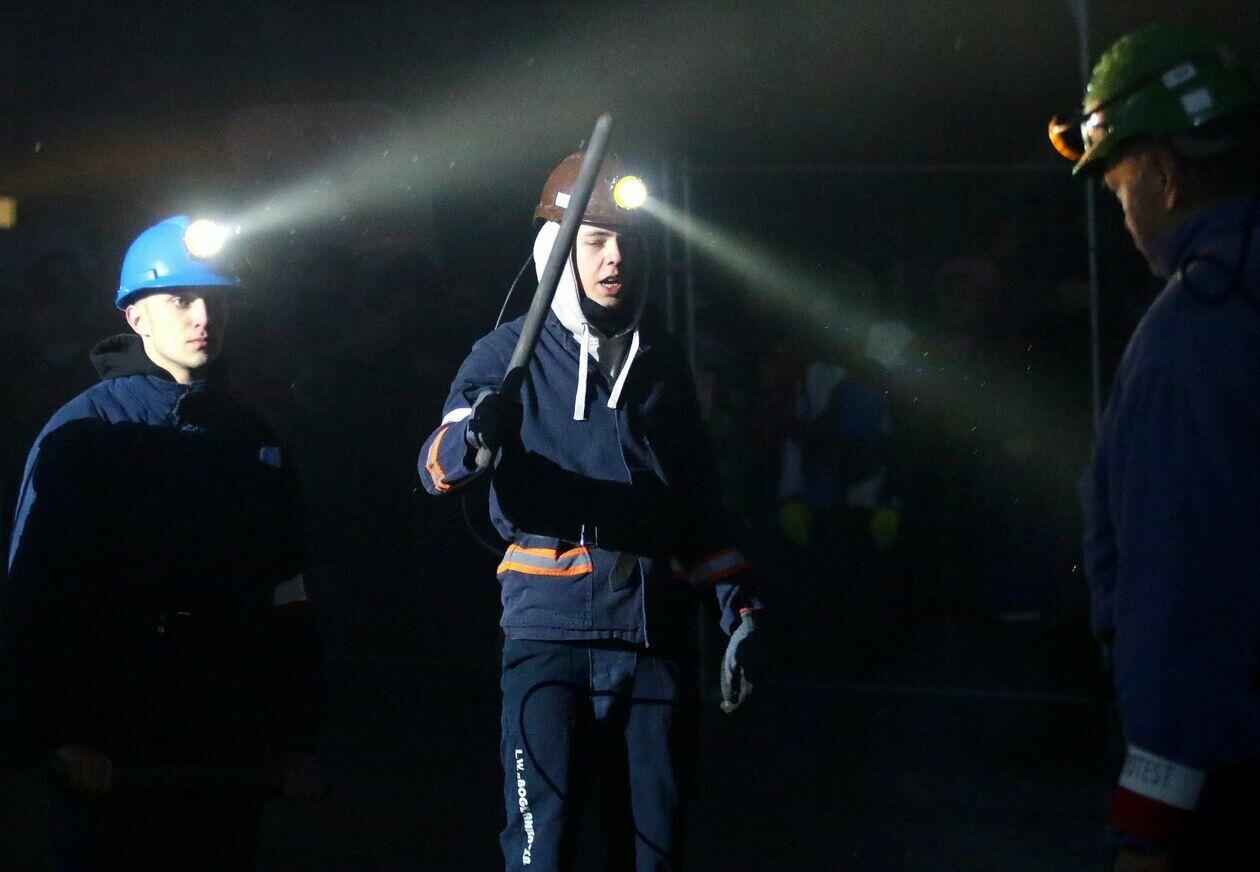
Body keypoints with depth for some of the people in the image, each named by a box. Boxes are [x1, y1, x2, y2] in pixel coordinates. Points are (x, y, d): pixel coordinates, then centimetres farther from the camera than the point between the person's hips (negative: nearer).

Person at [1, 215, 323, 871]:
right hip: (107, 759, -4)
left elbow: (288, 607, 15)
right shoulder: (82, 434, -2)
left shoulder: (255, 443, 13)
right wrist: (58, 735, -13)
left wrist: (295, 739, 10)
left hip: (230, 759, 4)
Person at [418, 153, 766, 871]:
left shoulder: (663, 360, 17)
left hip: (657, 628, 4)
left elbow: (701, 501, 24)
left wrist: (741, 610, 16)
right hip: (552, 624, -4)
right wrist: (474, 437, -33)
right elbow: (439, 467, -11)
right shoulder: (510, 355, 5)